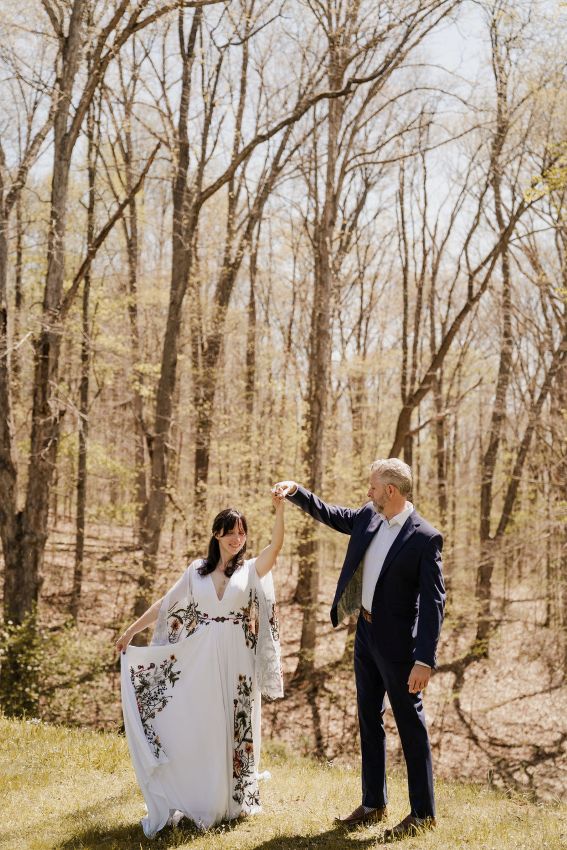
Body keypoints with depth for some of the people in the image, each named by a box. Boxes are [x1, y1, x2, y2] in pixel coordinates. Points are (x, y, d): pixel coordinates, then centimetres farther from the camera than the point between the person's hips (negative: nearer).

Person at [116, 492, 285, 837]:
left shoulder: (252, 570, 3)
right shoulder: (197, 570, 8)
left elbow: (276, 546, -16)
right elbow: (166, 604, 11)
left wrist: (280, 509, -28)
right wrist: (132, 630, 9)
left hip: (237, 661, -1)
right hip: (201, 660, 1)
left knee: (233, 729, 5)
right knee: (194, 728, 2)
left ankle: (230, 801, 17)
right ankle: (193, 801, 13)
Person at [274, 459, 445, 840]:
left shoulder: (425, 537, -20)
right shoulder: (369, 517, 1)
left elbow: (433, 602, -21)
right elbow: (329, 513, 20)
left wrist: (424, 660, -25)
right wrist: (296, 491, 4)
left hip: (396, 641, -8)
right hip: (366, 633, 8)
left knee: (410, 723, 3)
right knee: (369, 718, 16)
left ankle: (423, 813, 15)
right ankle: (374, 804, 29)